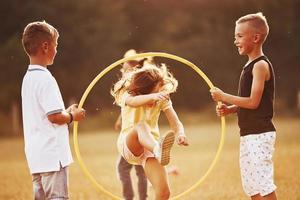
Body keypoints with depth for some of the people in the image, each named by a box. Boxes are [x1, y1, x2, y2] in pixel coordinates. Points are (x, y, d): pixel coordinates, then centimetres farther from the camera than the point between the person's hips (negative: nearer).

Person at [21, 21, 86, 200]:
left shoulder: (29, 77, 13)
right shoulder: (45, 78, -15)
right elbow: (54, 116, -20)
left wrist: (67, 113, 14)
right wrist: (72, 116, -2)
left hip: (37, 155, 9)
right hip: (52, 154, -9)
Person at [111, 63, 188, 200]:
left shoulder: (162, 100, 1)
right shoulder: (127, 94, -8)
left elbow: (176, 123, -8)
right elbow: (133, 101, -34)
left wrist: (180, 134, -33)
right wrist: (153, 96, -55)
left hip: (150, 145, 3)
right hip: (128, 145, -3)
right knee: (141, 126, -40)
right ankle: (159, 150, -73)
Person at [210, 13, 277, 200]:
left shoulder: (261, 65, -13)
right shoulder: (250, 65, 15)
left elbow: (253, 102, -20)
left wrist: (224, 97, -12)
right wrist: (229, 109, 4)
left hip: (260, 134, -10)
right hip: (248, 134, 10)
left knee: (263, 184, -10)